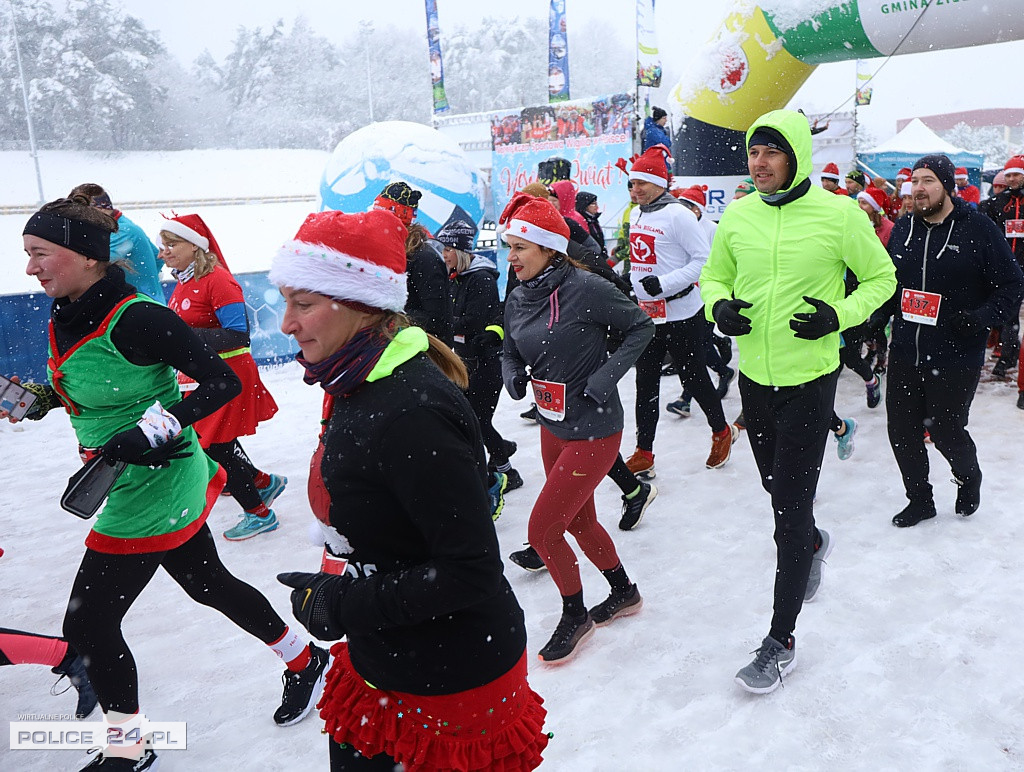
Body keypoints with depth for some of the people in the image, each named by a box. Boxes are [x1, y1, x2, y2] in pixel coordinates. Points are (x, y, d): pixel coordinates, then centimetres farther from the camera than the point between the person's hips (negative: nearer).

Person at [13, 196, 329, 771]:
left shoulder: (137, 318, -23)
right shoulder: (67, 317, 4)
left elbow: (223, 382, -22)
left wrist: (157, 428, -31)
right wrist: (54, 394, 11)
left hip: (152, 491, -9)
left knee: (89, 621, 3)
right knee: (209, 583, 21)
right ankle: (306, 660, 39)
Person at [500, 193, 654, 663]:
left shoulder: (585, 288, -20)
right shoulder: (517, 299, 1)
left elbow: (641, 327, -10)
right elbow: (511, 354, 12)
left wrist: (606, 376, -20)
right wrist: (513, 375, -10)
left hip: (593, 431, -8)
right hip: (553, 427, 8)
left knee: (542, 529, -3)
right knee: (579, 522, 21)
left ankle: (575, 615, 23)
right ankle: (624, 593, 47)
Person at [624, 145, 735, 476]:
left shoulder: (677, 214, -14)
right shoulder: (636, 215, 11)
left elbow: (705, 260, -16)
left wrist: (664, 283, -23)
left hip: (681, 315, -7)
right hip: (646, 313, 7)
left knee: (694, 378, 6)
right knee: (645, 383, 8)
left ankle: (721, 432, 31)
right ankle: (643, 453, 17)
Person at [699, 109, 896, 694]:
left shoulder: (839, 214, -11)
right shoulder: (737, 216, 0)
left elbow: (881, 278, 1)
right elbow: (715, 274, 13)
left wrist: (839, 316, -17)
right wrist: (719, 306, -9)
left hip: (810, 379, -4)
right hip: (754, 377, 5)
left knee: (791, 508, -3)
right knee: (779, 489, 22)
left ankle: (781, 640, 11)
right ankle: (813, 543, 57)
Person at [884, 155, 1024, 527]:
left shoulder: (978, 228, -7)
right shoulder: (903, 229, 8)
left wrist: (980, 318, -19)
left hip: (955, 358, -4)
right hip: (904, 355, 5)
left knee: (946, 432, 5)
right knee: (902, 432, 8)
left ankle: (969, 479, 39)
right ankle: (920, 500, 30)